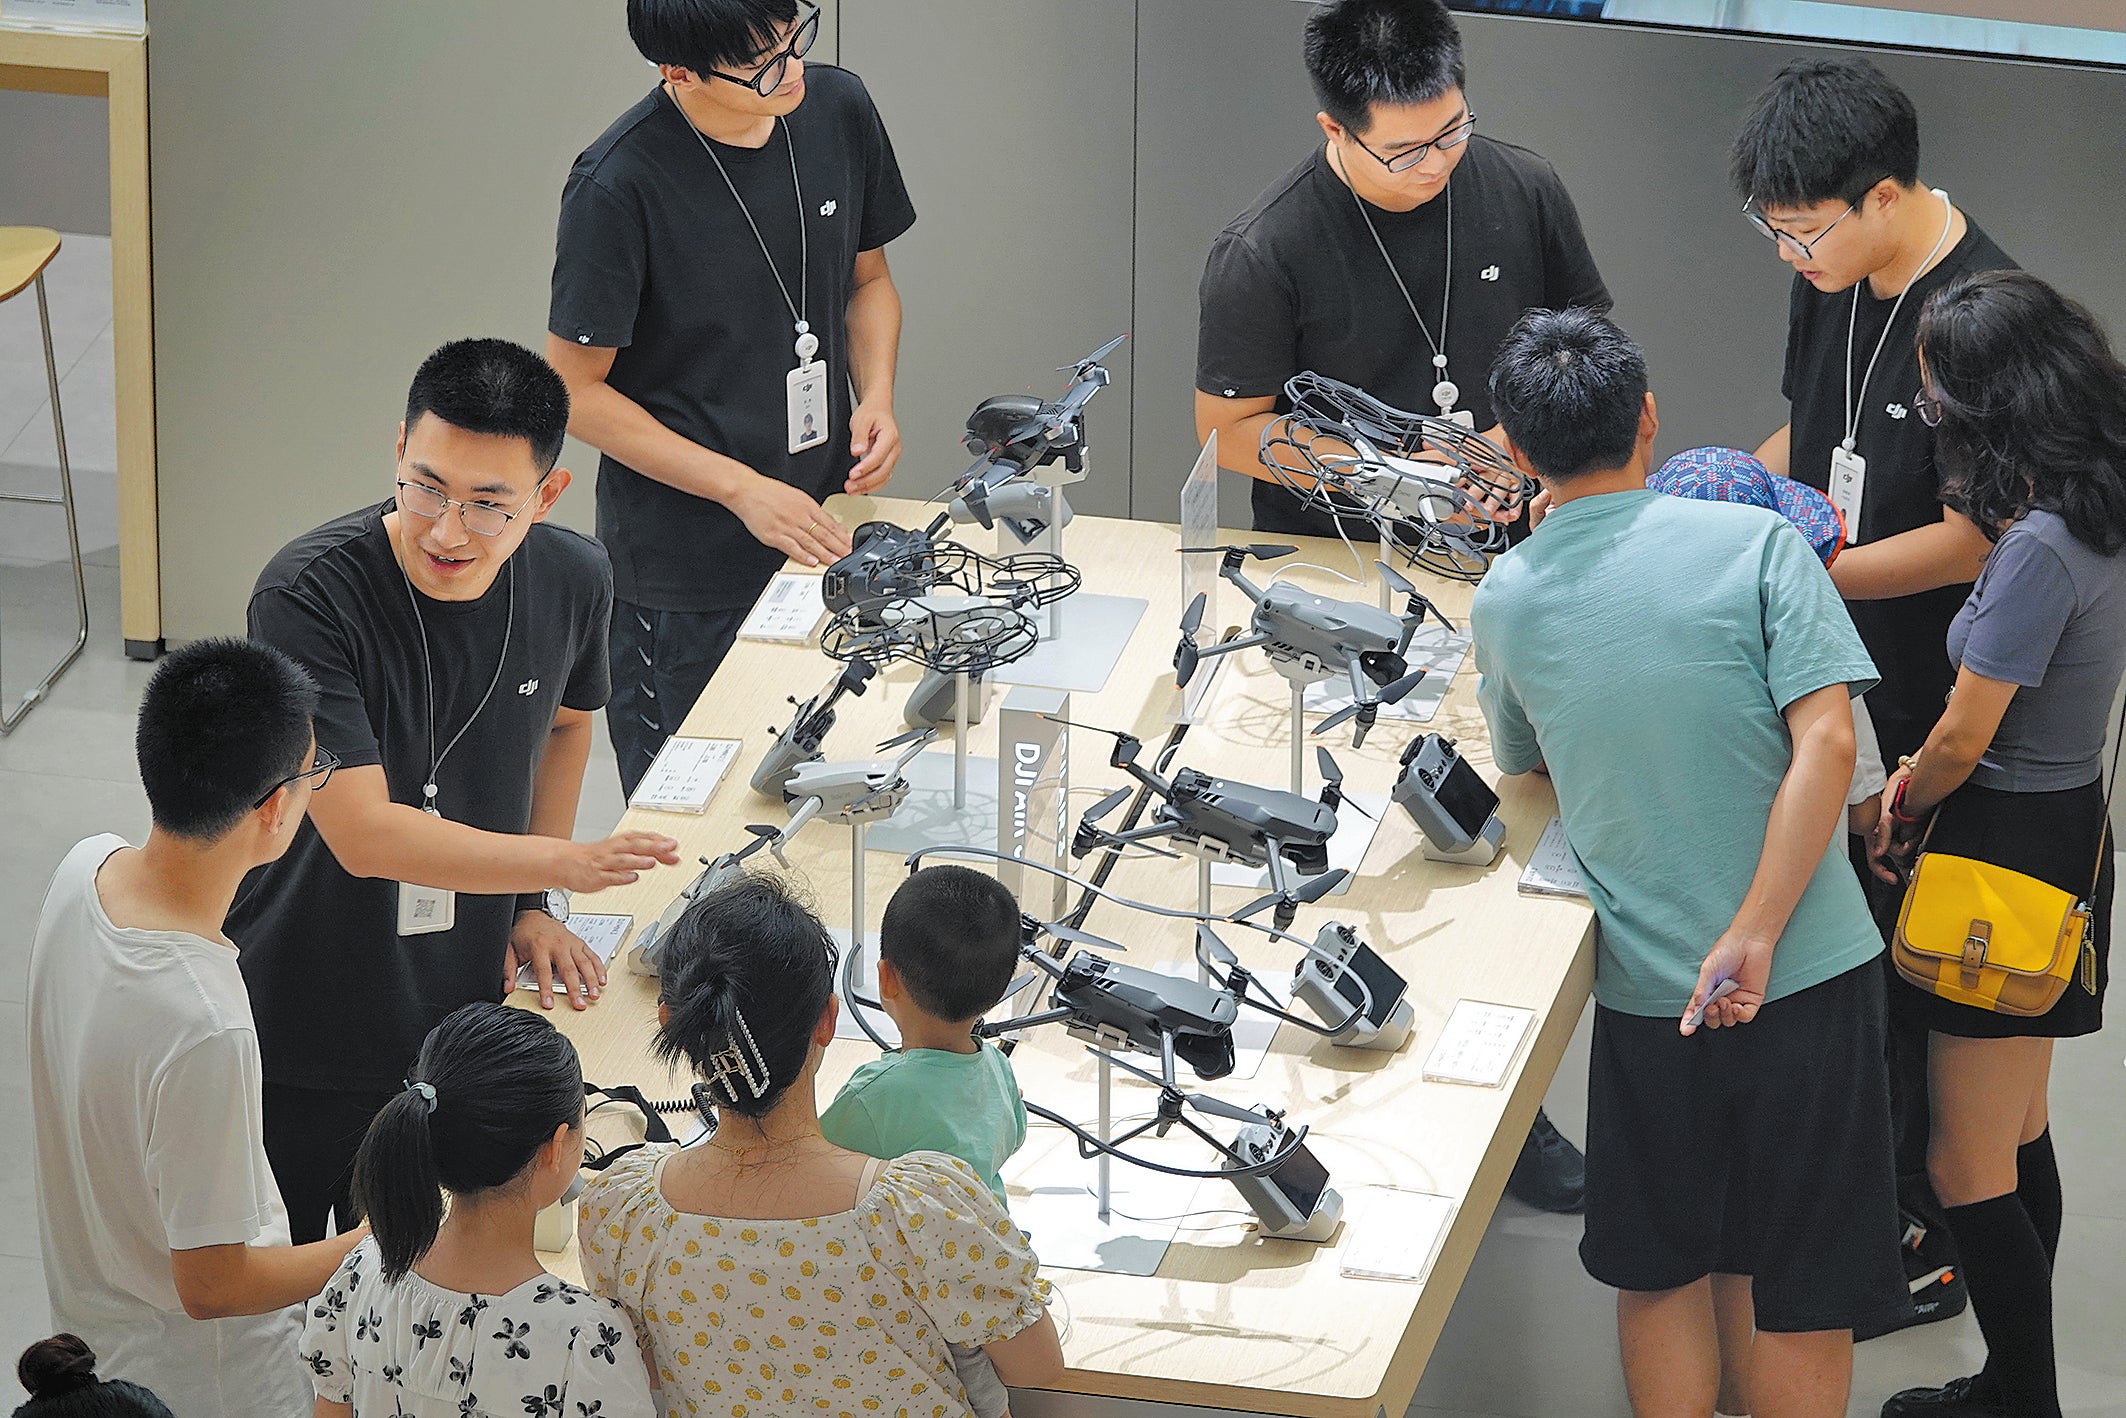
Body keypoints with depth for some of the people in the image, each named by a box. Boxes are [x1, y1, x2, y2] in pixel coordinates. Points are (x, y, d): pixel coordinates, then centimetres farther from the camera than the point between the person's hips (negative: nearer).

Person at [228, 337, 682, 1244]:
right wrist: (565, 863, -33)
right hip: (301, 1034, -4)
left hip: (466, 1008, 5)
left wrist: (536, 907, 6)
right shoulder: (308, 595, -26)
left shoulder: (572, 580, -9)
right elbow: (364, 834, -29)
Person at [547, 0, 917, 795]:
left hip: (822, 534, 5)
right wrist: (743, 490, -18)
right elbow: (575, 390, -14)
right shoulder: (619, 185, -21)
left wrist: (876, 397, -6)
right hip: (683, 578, -5)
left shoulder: (838, 110, -3)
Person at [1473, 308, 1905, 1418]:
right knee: (1800, 1289, 9)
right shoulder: (1754, 543, -8)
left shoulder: (1504, 599, 2)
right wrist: (1753, 936, -17)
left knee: (1662, 1281, 16)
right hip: (1804, 973, -2)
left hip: (1643, 985, 2)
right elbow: (1824, 743, -18)